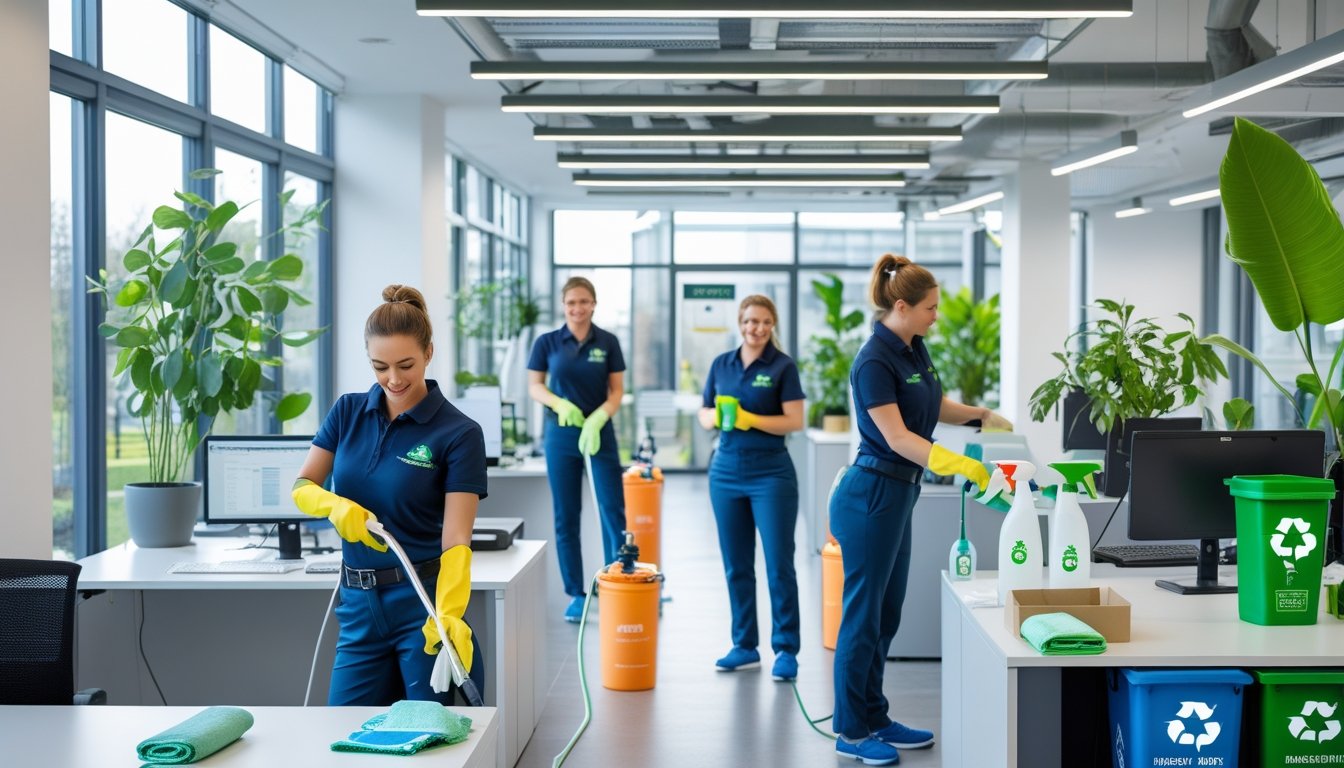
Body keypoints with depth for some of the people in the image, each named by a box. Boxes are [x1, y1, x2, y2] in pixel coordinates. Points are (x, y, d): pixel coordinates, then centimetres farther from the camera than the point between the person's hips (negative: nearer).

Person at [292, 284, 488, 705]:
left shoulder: (459, 433, -10)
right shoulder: (347, 412, 5)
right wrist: (336, 506, -20)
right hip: (360, 606, 4)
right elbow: (302, 487, 3)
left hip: (424, 601, -4)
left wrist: (448, 613, -31)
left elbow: (456, 540, -15)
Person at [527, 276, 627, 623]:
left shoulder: (608, 343, 0)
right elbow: (534, 386, 3)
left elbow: (617, 390, 0)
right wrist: (559, 403, -17)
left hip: (600, 434, 0)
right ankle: (576, 594, 13)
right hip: (561, 435, 1)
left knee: (613, 511, -6)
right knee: (566, 516, 4)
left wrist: (597, 418, -17)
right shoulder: (547, 342, 1)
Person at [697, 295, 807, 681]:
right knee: (736, 565, 9)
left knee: (779, 564, -4)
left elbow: (795, 420, -9)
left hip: (771, 472, -4)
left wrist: (750, 419, -21)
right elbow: (704, 414, 12)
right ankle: (744, 646, 19)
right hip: (726, 471, 4)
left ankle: (785, 649, 4)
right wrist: (715, 417, -11)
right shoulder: (721, 364, 9)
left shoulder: (782, 366, -4)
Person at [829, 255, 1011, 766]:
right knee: (863, 614, 0)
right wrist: (960, 466, -32)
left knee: (886, 614, 15)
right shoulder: (875, 360, -19)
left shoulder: (914, 348, 9)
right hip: (870, 495, -10)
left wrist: (982, 415, 10)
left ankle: (874, 718, 26)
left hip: (897, 495, 10)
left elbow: (933, 405, 24)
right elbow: (898, 438, -24)